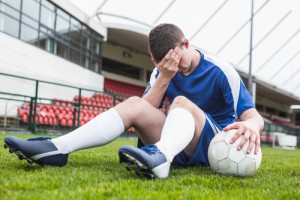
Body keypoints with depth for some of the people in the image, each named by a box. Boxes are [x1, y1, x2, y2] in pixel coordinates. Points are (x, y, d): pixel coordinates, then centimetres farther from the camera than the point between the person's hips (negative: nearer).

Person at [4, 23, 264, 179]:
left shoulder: (221, 71, -9)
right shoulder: (162, 71, 3)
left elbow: (253, 115, -16)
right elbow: (146, 109, -7)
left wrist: (251, 126, -41)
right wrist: (163, 78, -22)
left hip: (216, 146, -3)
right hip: (178, 144, 4)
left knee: (182, 101, -31)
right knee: (134, 104, -19)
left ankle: (160, 157, -66)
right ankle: (56, 148, -33)